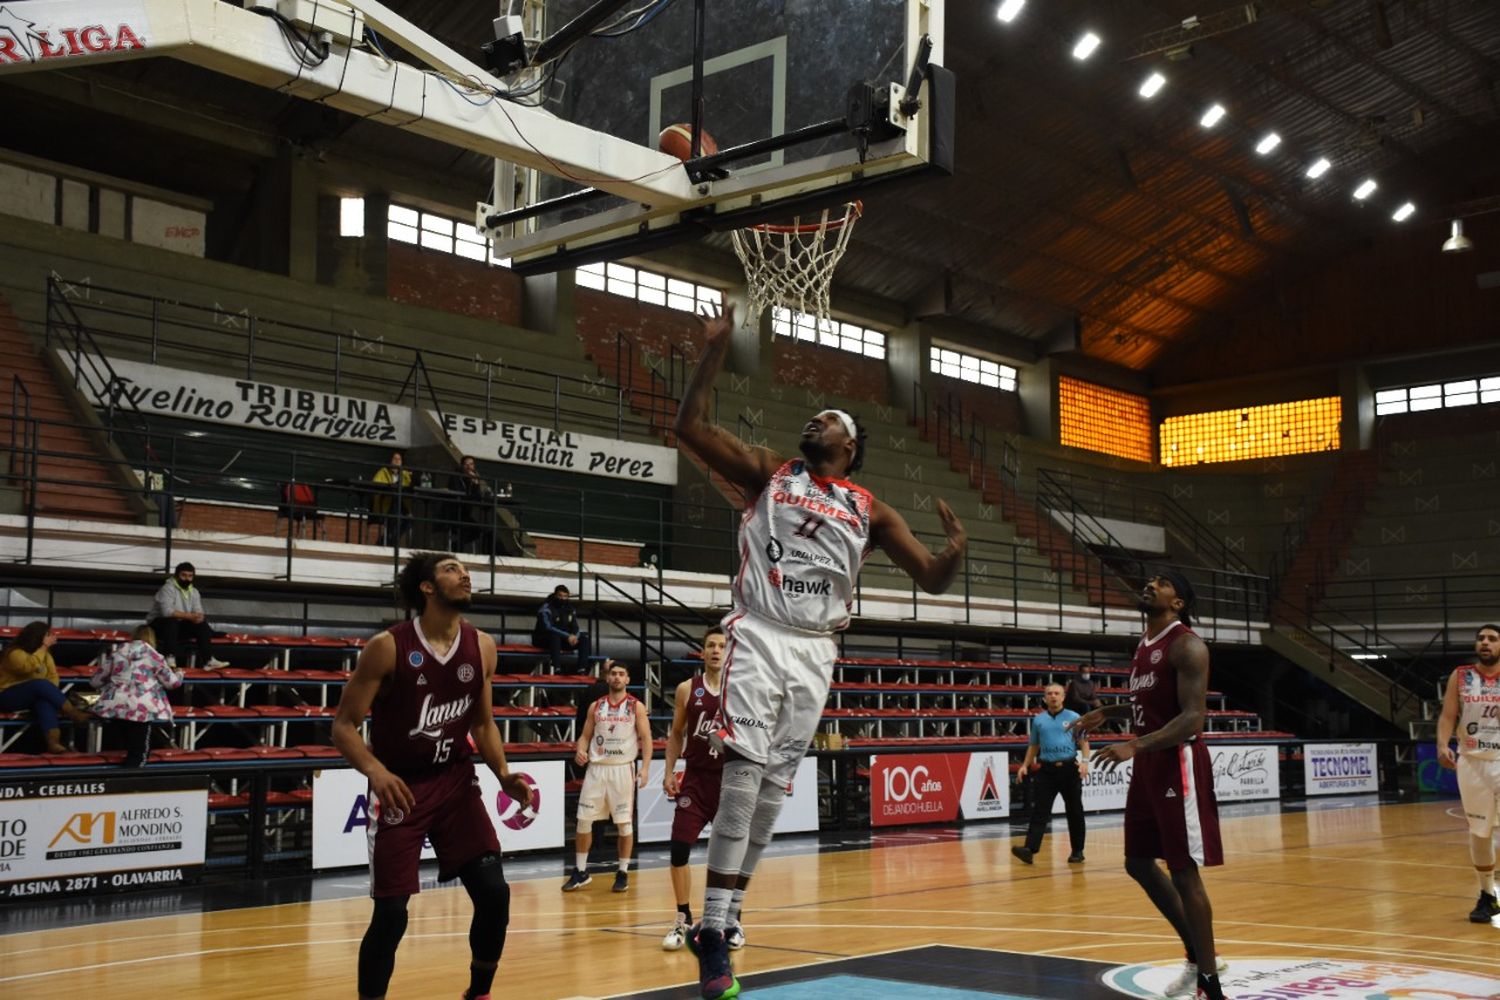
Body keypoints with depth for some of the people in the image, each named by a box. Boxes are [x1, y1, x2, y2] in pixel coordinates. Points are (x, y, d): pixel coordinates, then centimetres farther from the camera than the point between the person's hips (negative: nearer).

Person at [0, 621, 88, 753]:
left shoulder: (45, 654, 7)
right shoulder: (15, 653, -17)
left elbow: (53, 676, 4)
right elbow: (29, 666, -35)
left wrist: (51, 692, -15)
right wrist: (44, 647, -28)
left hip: (33, 697, 6)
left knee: (45, 701, -33)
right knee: (41, 684, -34)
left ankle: (53, 743, -52)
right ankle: (74, 714, -31)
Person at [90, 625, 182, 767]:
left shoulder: (117, 652, 16)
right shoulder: (153, 656, 8)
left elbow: (96, 681, 20)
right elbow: (172, 682, 12)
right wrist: (179, 675, 35)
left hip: (114, 706, 4)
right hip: (141, 709, -4)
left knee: (132, 746, 22)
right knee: (139, 752, -1)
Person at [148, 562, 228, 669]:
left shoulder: (194, 592, 6)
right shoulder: (168, 588, -16)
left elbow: (198, 612, 1)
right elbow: (167, 611, -30)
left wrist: (198, 617, -25)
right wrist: (189, 616, -30)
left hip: (179, 627, 6)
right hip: (159, 625, -6)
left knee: (202, 624, -13)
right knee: (172, 621, -37)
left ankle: (208, 660, -20)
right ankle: (170, 659, -39)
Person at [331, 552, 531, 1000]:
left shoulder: (482, 647, -1)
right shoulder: (387, 647, -15)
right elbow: (344, 726, -13)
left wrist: (503, 773, -5)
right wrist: (375, 770, -31)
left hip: (456, 781, 4)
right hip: (399, 786, -4)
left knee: (494, 893, -5)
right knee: (390, 912, -6)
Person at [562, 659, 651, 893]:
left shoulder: (636, 707, 0)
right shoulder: (596, 706, 9)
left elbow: (646, 738, -2)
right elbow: (585, 736, 13)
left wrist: (645, 768, -13)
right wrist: (580, 751, -9)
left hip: (622, 769, -3)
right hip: (596, 768, 3)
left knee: (624, 822, 2)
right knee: (584, 820, 2)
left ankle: (623, 873, 13)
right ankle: (581, 872, 14)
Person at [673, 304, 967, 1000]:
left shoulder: (869, 511, 12)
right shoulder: (768, 474, 7)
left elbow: (930, 581, 9)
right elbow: (690, 427, -3)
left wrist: (955, 556, -15)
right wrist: (716, 349, -10)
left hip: (815, 653, 3)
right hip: (759, 637, -3)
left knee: (775, 786, 5)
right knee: (742, 777, -13)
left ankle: (721, 918, 16)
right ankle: (714, 936, -11)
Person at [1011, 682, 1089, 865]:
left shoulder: (1074, 718, 3)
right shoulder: (1038, 720, 10)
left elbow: (1083, 741, 2)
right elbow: (1033, 745, 18)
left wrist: (1084, 761, -13)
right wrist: (1025, 765, 8)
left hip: (1069, 768, -1)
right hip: (1046, 769, 1)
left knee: (1074, 812, 6)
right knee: (1039, 811, -8)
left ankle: (1077, 851, 17)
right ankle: (1029, 849, -18)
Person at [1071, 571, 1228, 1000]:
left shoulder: (1186, 646, -15)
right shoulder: (1144, 645, 14)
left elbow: (1192, 718, -24)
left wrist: (1135, 745, -33)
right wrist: (1108, 712, 20)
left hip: (1178, 764, -10)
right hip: (1148, 764, 10)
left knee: (1184, 871, -6)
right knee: (1138, 862, 14)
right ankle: (1198, 956, 27)